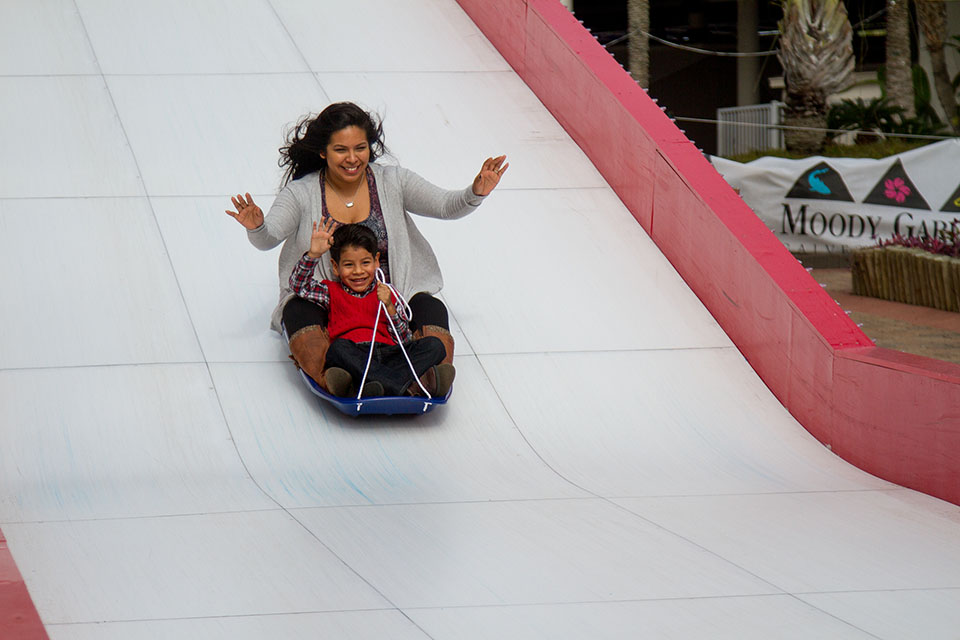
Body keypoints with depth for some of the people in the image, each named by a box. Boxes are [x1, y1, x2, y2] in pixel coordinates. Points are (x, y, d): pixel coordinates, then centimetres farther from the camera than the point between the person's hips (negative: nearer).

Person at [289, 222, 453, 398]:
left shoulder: (388, 295, 24)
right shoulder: (331, 293, 22)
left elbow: (404, 341, 16)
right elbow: (299, 285, 6)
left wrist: (389, 307, 1)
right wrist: (313, 254, -6)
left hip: (388, 354, 2)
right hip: (353, 358, -2)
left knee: (434, 345, -20)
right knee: (339, 348, -36)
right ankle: (408, 387, -50)